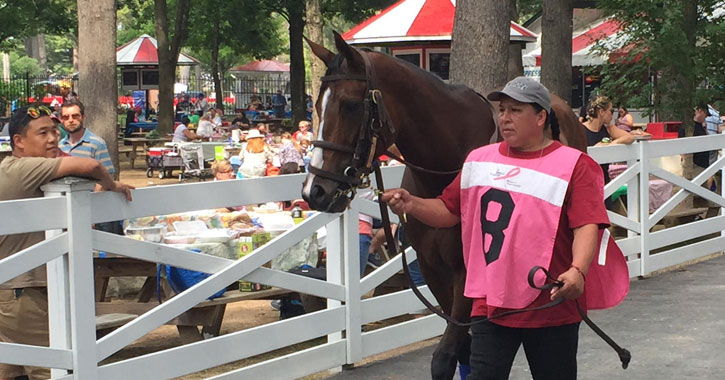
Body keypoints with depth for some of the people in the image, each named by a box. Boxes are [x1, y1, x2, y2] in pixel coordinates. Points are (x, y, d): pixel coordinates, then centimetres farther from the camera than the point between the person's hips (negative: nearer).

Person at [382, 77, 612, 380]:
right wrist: (412, 205, -5)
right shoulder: (479, 160, 10)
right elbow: (449, 211, 15)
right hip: (490, 305, 3)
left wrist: (578, 270, -32)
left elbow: (587, 226, -15)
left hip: (551, 306, -3)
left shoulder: (574, 166, -5)